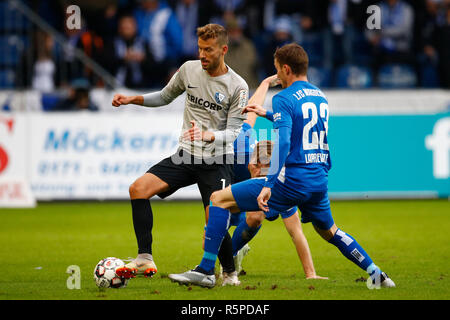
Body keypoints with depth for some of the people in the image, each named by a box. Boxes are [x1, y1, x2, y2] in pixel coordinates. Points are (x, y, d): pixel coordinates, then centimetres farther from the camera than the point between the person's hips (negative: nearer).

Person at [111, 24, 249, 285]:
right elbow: (165, 97, 19)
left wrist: (207, 135, -32)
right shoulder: (189, 69, 3)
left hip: (217, 162, -4)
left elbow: (233, 131, -13)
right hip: (186, 156, 4)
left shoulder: (238, 87, -10)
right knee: (139, 189, -15)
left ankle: (229, 273, 9)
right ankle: (145, 260, -14)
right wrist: (132, 99, 6)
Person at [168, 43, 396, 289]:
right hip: (319, 181, 8)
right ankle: (376, 275, 28)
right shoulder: (320, 97, 15)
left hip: (291, 180, -8)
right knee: (329, 232, 31)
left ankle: (206, 271, -8)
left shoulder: (284, 99, -9)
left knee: (219, 199, -2)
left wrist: (269, 185, -28)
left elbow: (283, 143, -22)